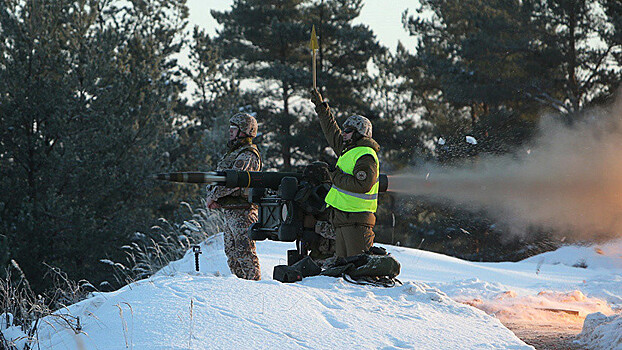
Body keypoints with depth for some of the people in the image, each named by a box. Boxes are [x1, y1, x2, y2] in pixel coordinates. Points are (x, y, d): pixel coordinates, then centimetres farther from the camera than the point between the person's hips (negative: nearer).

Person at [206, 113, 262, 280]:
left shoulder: (248, 156, -12)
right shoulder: (231, 153, 20)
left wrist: (214, 195, -15)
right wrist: (210, 194, -2)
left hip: (242, 211, -10)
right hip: (230, 212, 10)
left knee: (245, 251, -11)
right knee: (231, 252, 13)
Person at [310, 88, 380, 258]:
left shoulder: (366, 156, -10)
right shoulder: (348, 151, 18)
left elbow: (363, 185, -23)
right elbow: (332, 132, 33)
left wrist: (338, 178, -12)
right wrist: (321, 107, 37)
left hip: (357, 219, -10)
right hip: (341, 220, 10)